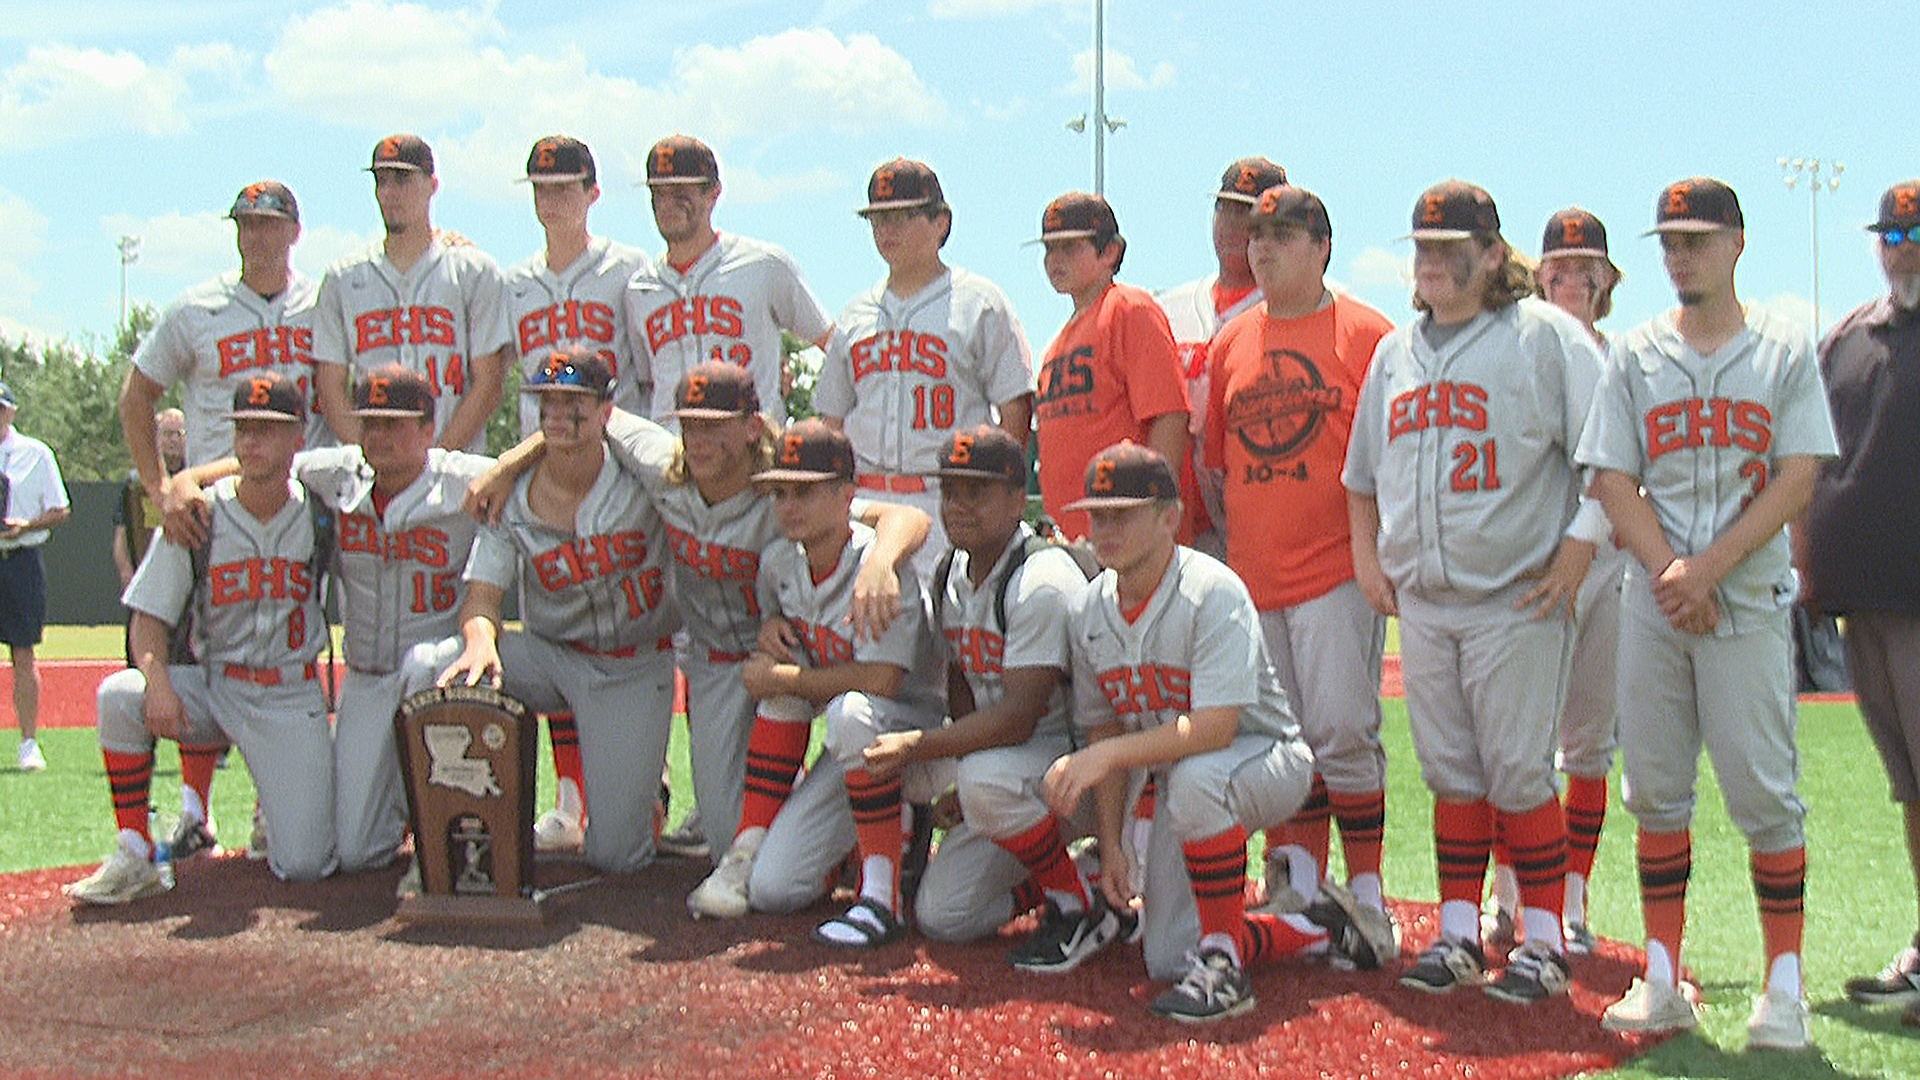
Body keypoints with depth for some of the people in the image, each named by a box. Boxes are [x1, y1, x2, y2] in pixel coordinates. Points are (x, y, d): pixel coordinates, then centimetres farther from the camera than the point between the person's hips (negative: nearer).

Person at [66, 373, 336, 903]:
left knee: (303, 866, -12)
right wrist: (157, 679, -23)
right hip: (213, 687, 1)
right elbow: (150, 617, -5)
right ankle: (135, 858, -17)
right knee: (119, 695, -31)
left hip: (292, 703, -1)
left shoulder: (318, 511, -5)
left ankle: (277, 802, 26)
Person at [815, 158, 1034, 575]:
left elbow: (1016, 406, 0)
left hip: (950, 505, -4)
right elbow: (833, 417, 21)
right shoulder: (855, 314, 19)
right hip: (864, 503, 5)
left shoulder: (981, 303, 4)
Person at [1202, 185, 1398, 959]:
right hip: (1252, 574, 5)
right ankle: (1302, 890, 18)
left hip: (1336, 569, -5)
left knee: (1344, 730, -8)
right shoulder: (1231, 343, 14)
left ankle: (1366, 895, 2)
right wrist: (1224, 545, 14)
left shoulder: (1367, 335, -1)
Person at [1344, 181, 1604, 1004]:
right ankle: (1458, 936, 17)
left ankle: (1544, 942, 6)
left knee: (1518, 773, -4)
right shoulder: (1395, 351, 15)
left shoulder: (1545, 334, -3)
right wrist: (1366, 554, 14)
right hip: (1421, 600, 5)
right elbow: (1362, 472, 24)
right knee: (1451, 774, 10)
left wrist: (1578, 546, -12)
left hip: (1516, 601, -5)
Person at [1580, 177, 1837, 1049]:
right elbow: (1612, 481, 5)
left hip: (1748, 602, -2)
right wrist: (1668, 571, -9)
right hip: (1653, 607, 3)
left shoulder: (1785, 351, 5)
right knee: (1656, 793, 5)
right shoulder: (1635, 355, 11)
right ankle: (1662, 982, 13)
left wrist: (1710, 569, -12)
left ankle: (1784, 989, 4)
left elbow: (1797, 479, -3)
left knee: (1764, 794, -4)